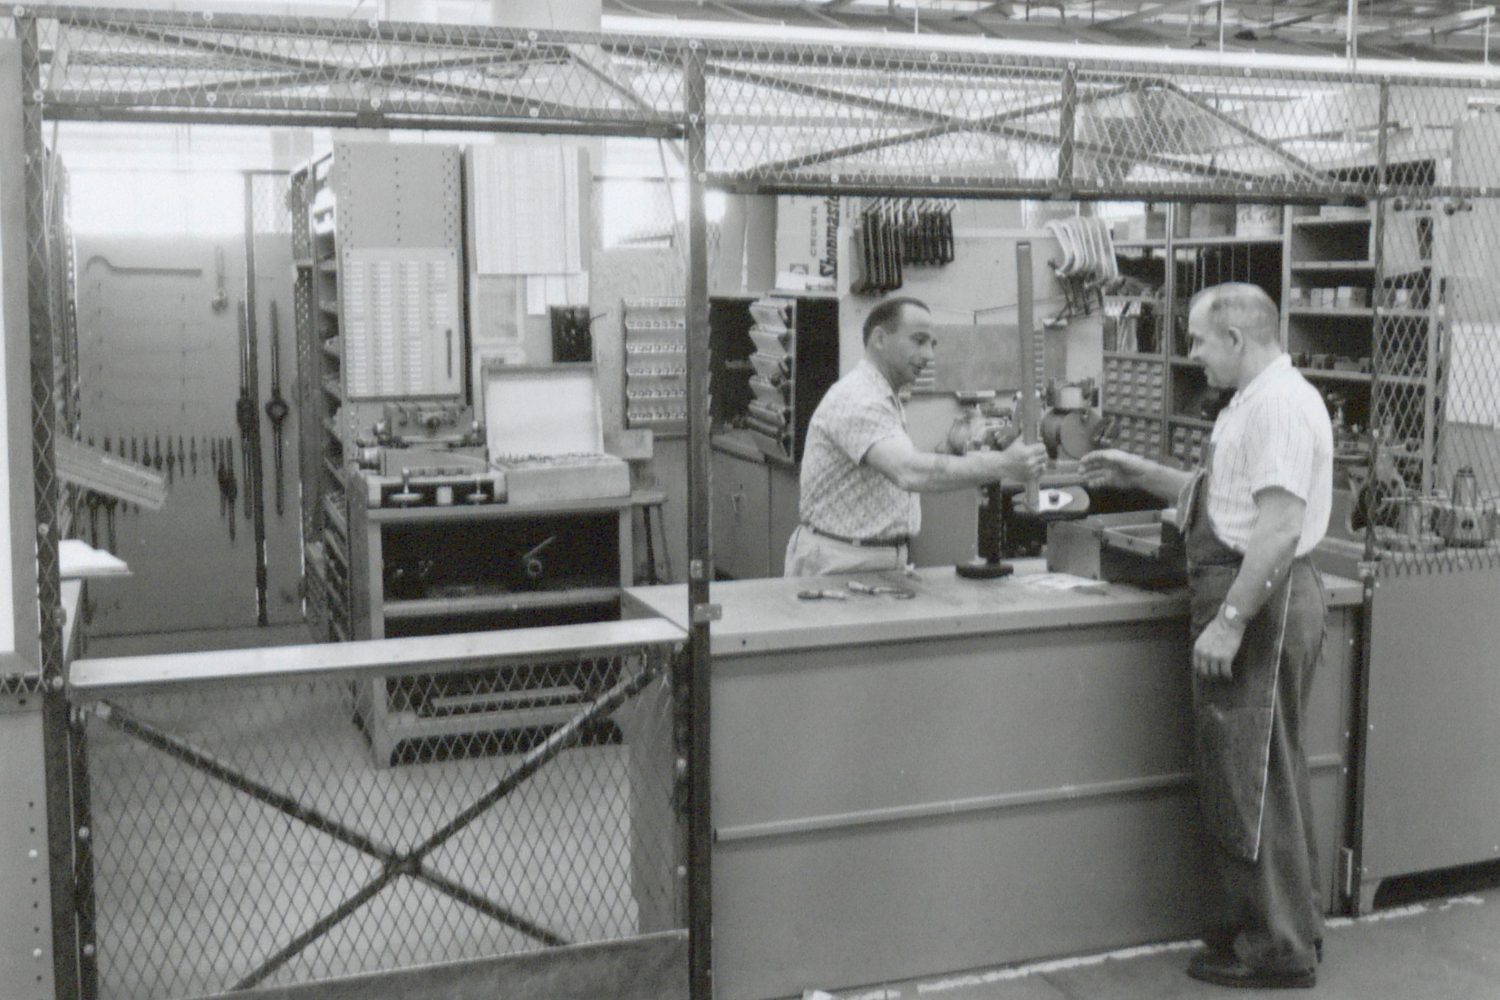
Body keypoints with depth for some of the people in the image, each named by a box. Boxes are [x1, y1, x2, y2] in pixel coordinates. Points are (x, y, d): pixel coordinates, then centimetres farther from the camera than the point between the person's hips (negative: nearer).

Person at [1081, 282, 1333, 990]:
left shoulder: (1280, 404, -16)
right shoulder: (1253, 403, 17)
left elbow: (1279, 524, -24)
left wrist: (1229, 621, -24)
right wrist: (1137, 474, 22)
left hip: (1261, 601, -11)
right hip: (1239, 599, 11)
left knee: (1253, 777, -2)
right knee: (1235, 774, 17)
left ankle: (1277, 953, 10)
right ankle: (1280, 932, 30)